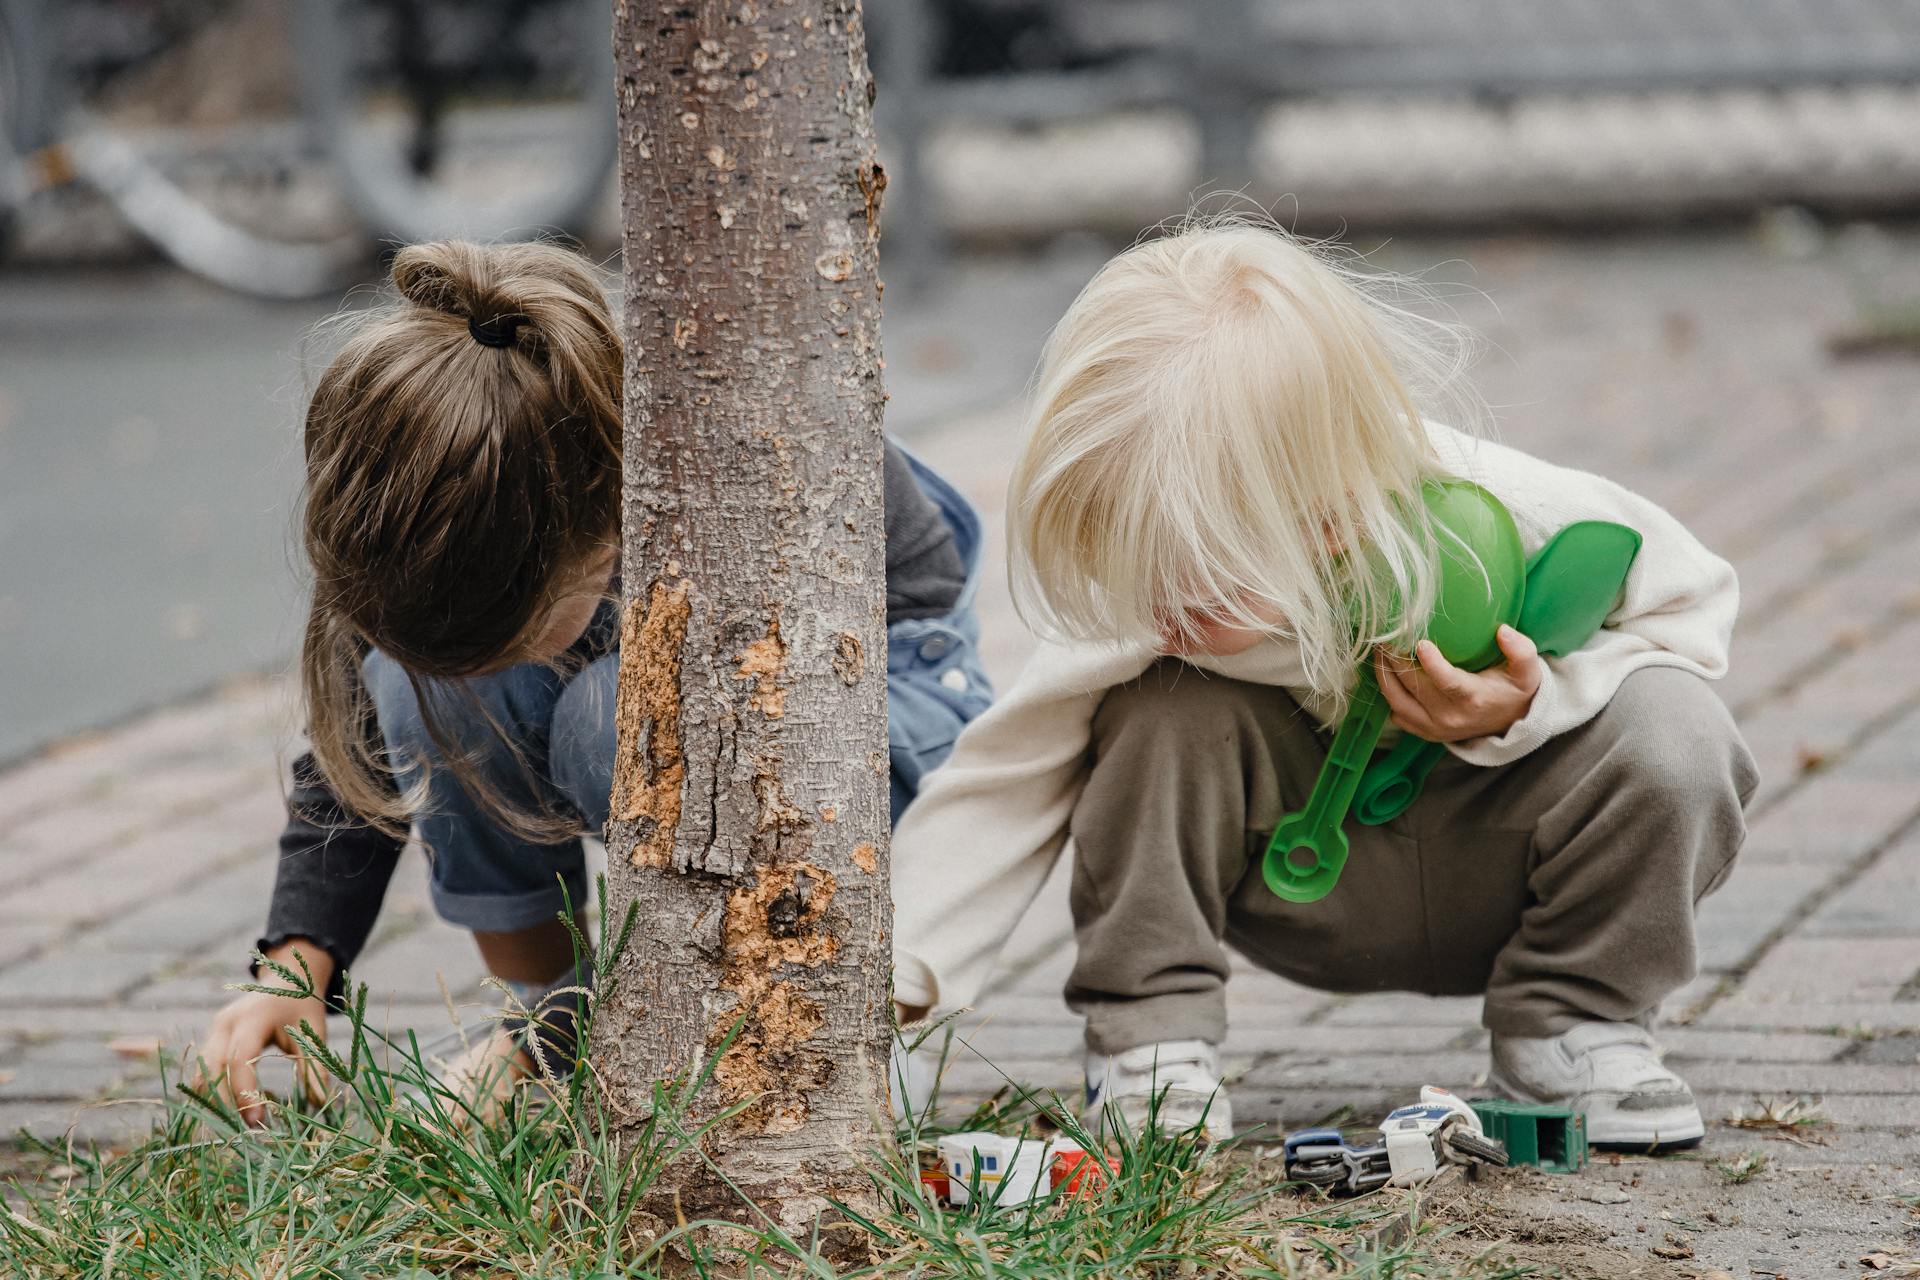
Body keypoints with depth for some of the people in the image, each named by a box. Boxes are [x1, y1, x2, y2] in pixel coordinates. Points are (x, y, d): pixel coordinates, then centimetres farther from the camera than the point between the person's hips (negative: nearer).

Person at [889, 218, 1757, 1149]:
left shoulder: (1515, 518, -32)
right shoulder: (1162, 595, -27)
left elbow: (1688, 607, -13)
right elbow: (1005, 778, -20)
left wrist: (1536, 703, -30)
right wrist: (896, 972, -30)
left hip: (1494, 877, 0)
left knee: (1673, 734, -30)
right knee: (1163, 709, -28)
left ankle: (1571, 1023, -7)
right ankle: (1148, 1031, -12)